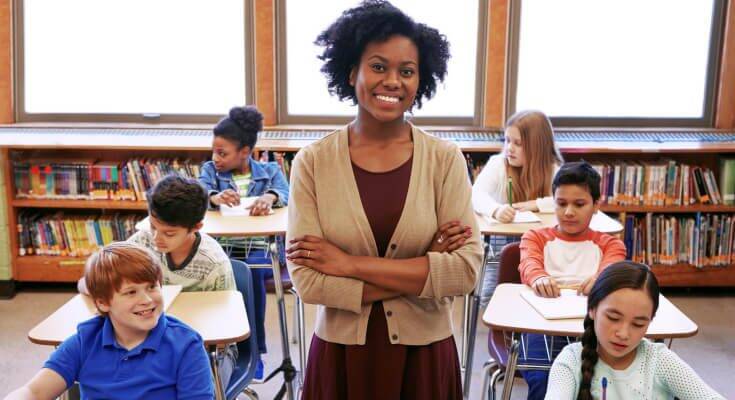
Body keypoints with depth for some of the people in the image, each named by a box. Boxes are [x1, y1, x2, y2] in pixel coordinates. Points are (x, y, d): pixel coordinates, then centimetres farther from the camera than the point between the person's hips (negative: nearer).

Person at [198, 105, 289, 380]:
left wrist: (270, 197, -36)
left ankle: (254, 350, -18)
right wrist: (215, 197, -34)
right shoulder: (210, 169, 13)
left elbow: (285, 194, -10)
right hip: (221, 247, 1)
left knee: (250, 273, -34)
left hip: (261, 249, -1)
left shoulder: (270, 170, 11)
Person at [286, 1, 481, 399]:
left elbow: (465, 270, -15)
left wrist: (351, 264, -17)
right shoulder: (312, 162, -8)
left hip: (424, 353, 1)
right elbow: (307, 281, -14)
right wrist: (424, 272, -16)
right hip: (341, 353, 0)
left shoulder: (445, 159, -7)